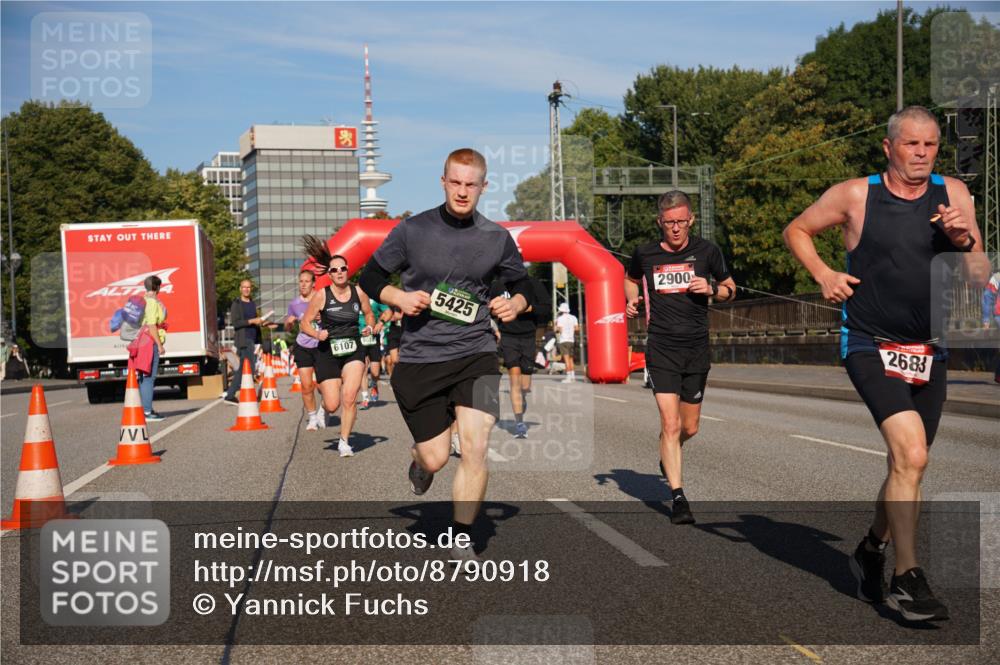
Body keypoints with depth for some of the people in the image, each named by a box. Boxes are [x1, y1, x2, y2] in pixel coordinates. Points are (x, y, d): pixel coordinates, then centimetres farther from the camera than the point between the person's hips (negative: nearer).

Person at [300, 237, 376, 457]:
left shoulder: (359, 293, -1)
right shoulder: (321, 295, -8)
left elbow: (369, 314, 17)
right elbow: (305, 322, -1)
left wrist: (369, 327, -5)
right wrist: (317, 334, -20)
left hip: (353, 350, 1)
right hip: (328, 351, -1)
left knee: (349, 397, -16)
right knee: (332, 406, -4)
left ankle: (344, 442, 3)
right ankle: (323, 397, 37)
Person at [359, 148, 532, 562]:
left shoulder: (496, 238, 3)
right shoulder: (412, 231, -2)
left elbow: (522, 283, 18)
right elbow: (369, 277, 7)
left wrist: (515, 303, -4)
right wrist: (398, 297, -12)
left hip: (475, 354, 1)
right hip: (419, 357, -1)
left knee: (475, 448, -14)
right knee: (436, 459, 2)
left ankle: (462, 541, 3)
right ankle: (419, 459, 42)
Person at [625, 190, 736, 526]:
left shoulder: (707, 251, 0)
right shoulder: (645, 254, 0)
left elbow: (730, 289, 13)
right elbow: (631, 279, 22)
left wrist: (712, 289, -8)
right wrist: (631, 300, 2)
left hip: (697, 349, 2)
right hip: (661, 348, -2)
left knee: (690, 428, 13)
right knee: (671, 424, -13)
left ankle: (667, 456, 46)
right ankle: (678, 497, -7)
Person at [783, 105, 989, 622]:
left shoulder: (953, 195, 3)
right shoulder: (855, 196, -5)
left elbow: (980, 279, 5)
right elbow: (797, 231, 10)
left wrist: (964, 241, -15)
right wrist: (823, 274, -6)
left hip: (929, 351, 5)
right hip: (871, 346, -5)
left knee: (907, 465, 15)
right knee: (910, 455, -21)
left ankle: (873, 548, 40)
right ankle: (907, 580, -10)